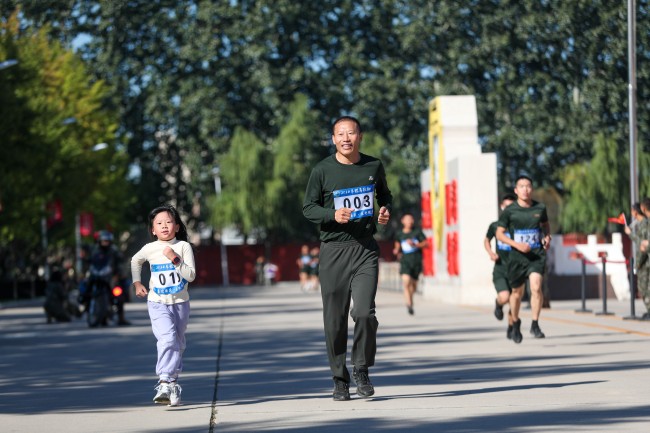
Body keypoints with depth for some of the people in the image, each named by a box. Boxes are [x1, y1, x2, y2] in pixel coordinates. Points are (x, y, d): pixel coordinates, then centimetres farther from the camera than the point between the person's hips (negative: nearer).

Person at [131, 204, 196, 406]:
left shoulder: (183, 246, -7)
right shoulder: (149, 249, -3)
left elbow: (191, 276, -13)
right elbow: (135, 261, 20)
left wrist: (175, 259, -23)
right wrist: (137, 283, 12)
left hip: (180, 303, 2)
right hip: (158, 304, -2)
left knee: (178, 344, 12)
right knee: (168, 339, -22)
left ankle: (172, 381, 27)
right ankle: (165, 382, -29)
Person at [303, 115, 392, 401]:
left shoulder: (374, 167, 8)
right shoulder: (322, 171, 1)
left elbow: (384, 194, 25)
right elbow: (308, 207, 4)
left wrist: (386, 211, 4)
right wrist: (333, 215, -14)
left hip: (365, 249, 1)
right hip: (333, 249, -1)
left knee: (364, 312, -15)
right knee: (335, 319, 1)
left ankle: (361, 370, 6)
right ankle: (340, 380, 14)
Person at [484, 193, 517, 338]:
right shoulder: (495, 226, 0)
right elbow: (486, 241, 18)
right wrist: (490, 253, 1)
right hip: (500, 269, -1)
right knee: (504, 298, -22)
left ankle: (510, 329, 27)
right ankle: (498, 304, 15)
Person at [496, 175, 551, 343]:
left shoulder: (540, 208, 1)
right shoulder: (509, 211, -6)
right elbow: (499, 234, -2)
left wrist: (547, 236, 0)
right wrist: (517, 245, -16)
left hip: (537, 255, 0)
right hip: (517, 256, 0)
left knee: (536, 287, -20)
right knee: (517, 292, 11)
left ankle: (535, 324, -10)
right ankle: (515, 323, 36)